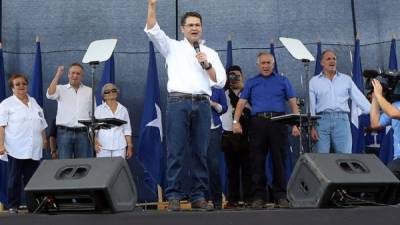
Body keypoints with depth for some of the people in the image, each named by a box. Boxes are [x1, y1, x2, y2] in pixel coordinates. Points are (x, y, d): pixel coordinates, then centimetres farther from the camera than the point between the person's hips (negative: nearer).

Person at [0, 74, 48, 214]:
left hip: (34, 149, 4)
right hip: (16, 149, -4)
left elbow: (42, 124, 22)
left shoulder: (34, 102, 18)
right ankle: (13, 206, 10)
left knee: (32, 179, 4)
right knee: (14, 179, 2)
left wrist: (44, 139, 17)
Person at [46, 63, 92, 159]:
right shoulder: (61, 89, 6)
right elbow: (50, 95, -16)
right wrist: (58, 75, -14)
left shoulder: (89, 91, 12)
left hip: (82, 133, 2)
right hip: (64, 133, -2)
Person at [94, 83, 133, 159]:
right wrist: (95, 142, -13)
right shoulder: (99, 109, 7)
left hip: (119, 147, 1)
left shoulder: (123, 109, 11)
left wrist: (130, 146, 7)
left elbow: (127, 130, 12)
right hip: (102, 146, -1)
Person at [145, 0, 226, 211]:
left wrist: (206, 64, -3)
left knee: (200, 153, 1)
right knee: (175, 152, -6)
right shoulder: (173, 47, 15)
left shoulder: (211, 53, 19)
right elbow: (152, 31, 2)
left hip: (202, 104, 2)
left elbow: (220, 82, 11)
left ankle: (198, 197, 6)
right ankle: (173, 197, -3)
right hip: (178, 102, -2)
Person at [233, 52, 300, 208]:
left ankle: (280, 196, 4)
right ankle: (258, 197, 4)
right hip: (258, 122, 1)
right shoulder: (251, 83, 19)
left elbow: (293, 103, 8)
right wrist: (236, 121, -4)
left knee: (279, 160, -2)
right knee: (257, 161, -1)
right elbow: (241, 103, 11)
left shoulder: (283, 81, 16)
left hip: (278, 122, -1)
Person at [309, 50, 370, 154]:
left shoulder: (346, 79, 15)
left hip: (342, 120, 1)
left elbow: (359, 98, 11)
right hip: (322, 120, -1)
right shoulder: (314, 81, 11)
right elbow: (310, 106, 5)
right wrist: (312, 127, -4)